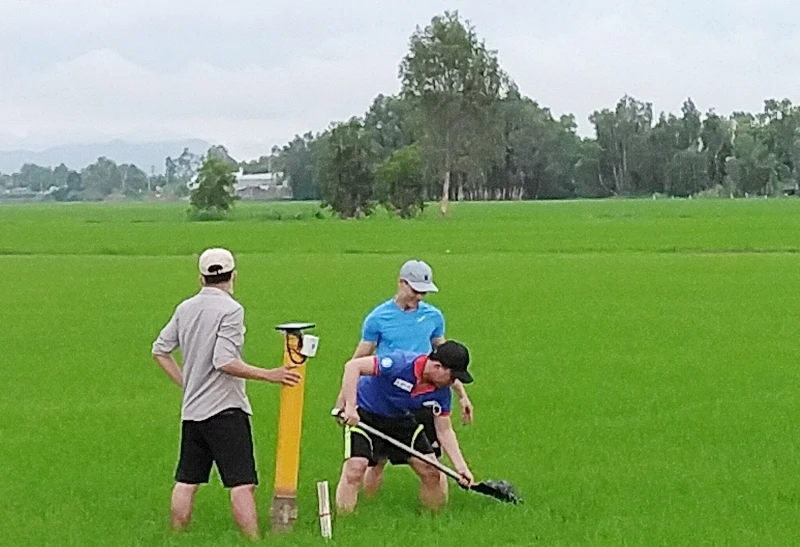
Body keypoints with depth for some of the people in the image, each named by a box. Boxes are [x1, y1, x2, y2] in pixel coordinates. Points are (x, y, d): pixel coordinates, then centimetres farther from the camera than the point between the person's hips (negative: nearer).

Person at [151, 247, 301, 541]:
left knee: (186, 481, 12)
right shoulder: (231, 309, -11)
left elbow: (160, 350, 14)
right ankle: (253, 541, -13)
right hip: (225, 409, -7)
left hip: (191, 410, 7)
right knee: (242, 483, -9)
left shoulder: (185, 308, 10)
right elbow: (224, 362, -19)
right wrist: (270, 375, -15)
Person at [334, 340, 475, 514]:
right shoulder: (400, 363, -34)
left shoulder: (441, 391, -15)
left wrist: (461, 467, -15)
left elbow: (444, 431, -6)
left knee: (431, 470, -2)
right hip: (363, 415, -5)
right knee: (355, 467, -22)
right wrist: (350, 407, -39)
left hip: (400, 419, 6)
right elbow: (353, 366, -34)